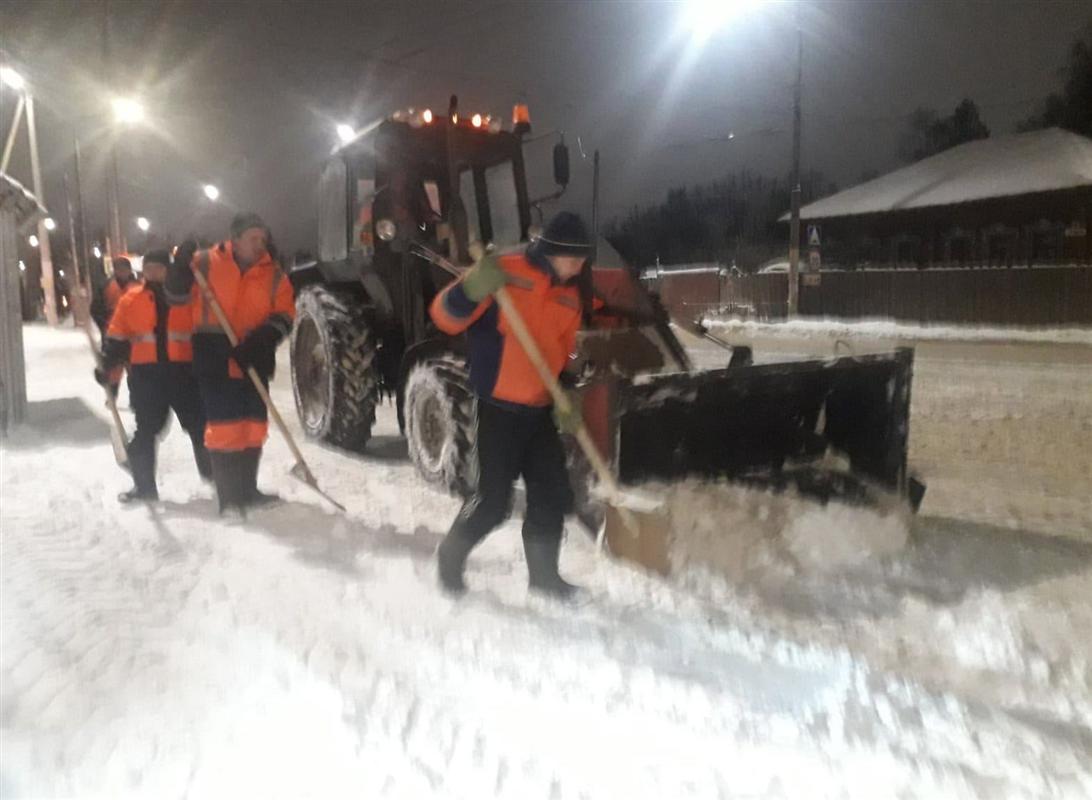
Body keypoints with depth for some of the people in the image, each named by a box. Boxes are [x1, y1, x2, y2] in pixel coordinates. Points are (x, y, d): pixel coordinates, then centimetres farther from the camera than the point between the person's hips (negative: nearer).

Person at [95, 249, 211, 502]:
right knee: (145, 431, 9)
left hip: (183, 372, -1)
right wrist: (109, 370, 1)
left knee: (200, 426, 5)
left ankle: (214, 476, 23)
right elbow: (116, 340, 9)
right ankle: (144, 485, 20)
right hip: (146, 374, 2)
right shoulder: (130, 299, 6)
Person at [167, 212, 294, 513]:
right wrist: (182, 266, -16)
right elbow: (177, 296, 2)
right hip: (215, 357, -4)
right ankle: (229, 497, 2)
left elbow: (285, 315, 2)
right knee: (225, 427, -7)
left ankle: (247, 490, 25)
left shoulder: (273, 274, 5)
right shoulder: (207, 262, -1)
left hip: (254, 361, 4)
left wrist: (263, 337, -16)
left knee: (253, 426, 11)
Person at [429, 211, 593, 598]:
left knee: (553, 495, 9)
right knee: (493, 499, -4)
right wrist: (474, 289, -36)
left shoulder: (569, 295, 11)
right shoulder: (506, 273, -12)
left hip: (541, 410, 7)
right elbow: (445, 316, -17)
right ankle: (451, 556, 23)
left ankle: (543, 574, 26)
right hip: (500, 408, -7)